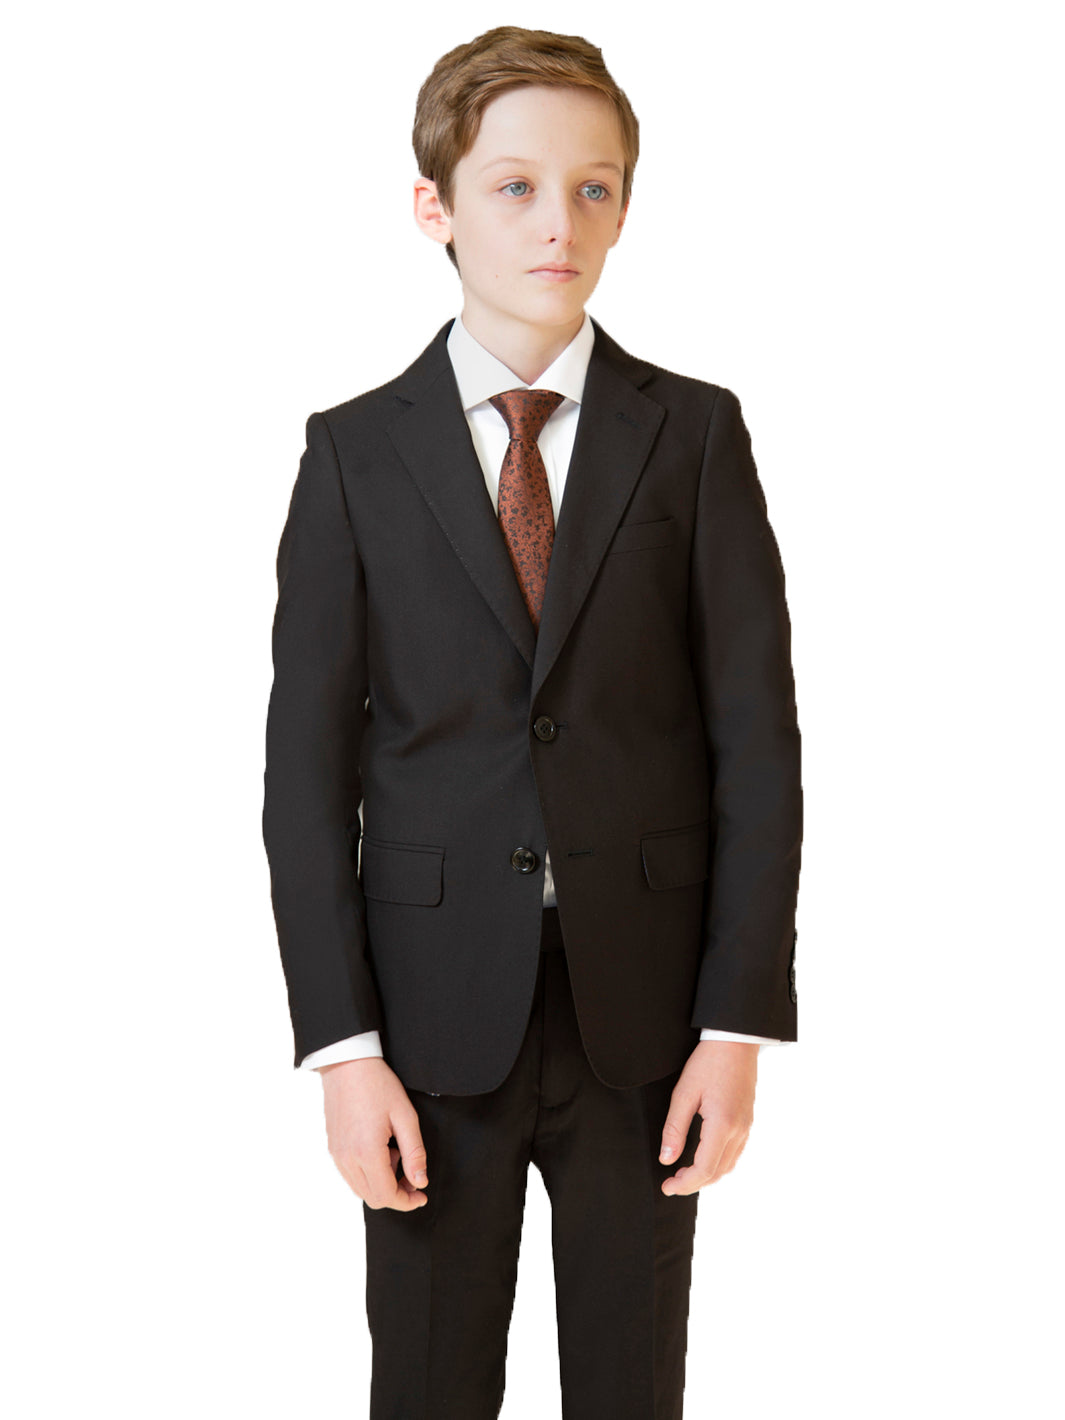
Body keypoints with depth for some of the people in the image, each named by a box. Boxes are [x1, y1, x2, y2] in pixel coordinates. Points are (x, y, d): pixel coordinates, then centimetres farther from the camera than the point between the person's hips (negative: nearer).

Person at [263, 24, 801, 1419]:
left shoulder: (694, 433, 1)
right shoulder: (356, 453, 1)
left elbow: (757, 734, -2)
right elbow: (308, 762, -2)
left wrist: (740, 1021, -7)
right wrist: (342, 1043, -8)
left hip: (644, 1016, 1)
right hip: (434, 1022, 0)